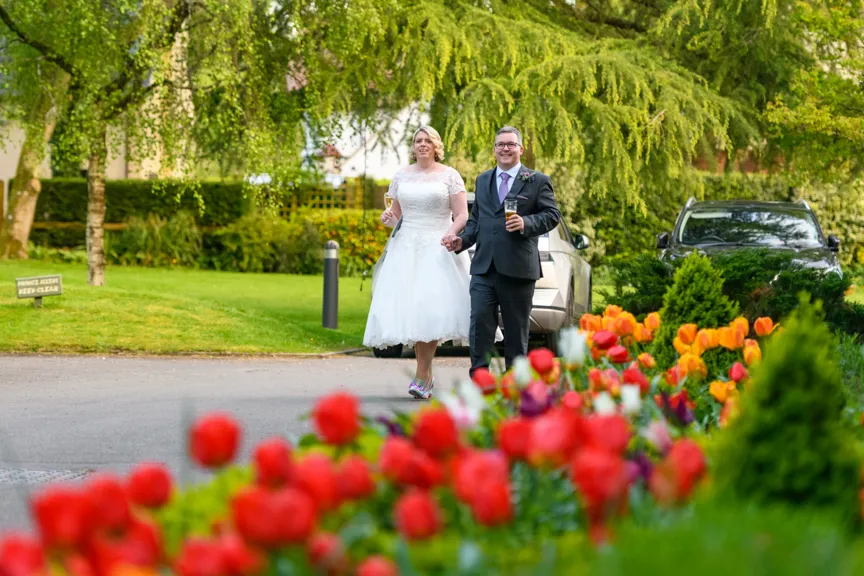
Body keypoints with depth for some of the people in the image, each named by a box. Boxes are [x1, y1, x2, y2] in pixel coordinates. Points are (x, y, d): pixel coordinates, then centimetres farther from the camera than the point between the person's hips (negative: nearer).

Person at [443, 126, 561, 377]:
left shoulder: (537, 181, 5)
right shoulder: (483, 180, 19)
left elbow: (552, 215, -3)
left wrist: (526, 223, -19)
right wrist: (463, 240, 6)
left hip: (518, 269, -3)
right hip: (484, 267, 3)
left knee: (516, 328, 4)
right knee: (480, 321, -10)